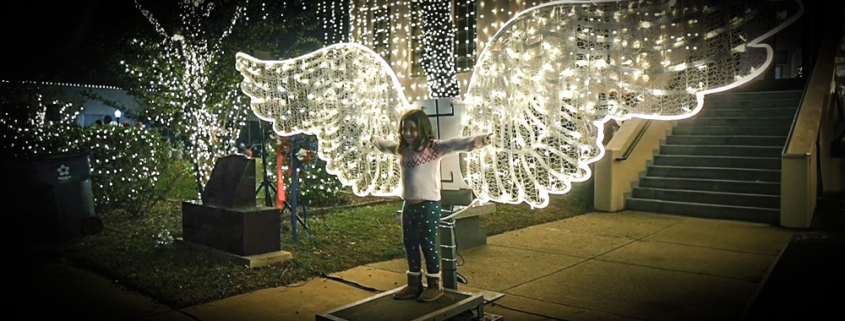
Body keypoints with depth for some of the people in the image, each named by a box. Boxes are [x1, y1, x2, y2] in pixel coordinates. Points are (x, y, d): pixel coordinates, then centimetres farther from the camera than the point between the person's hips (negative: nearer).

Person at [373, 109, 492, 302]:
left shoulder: (434, 147, -11)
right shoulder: (401, 149, 11)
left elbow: (456, 144, -26)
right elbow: (385, 146, 34)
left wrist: (478, 141, -41)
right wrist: (375, 141, 53)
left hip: (428, 205, -7)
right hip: (409, 206, 7)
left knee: (428, 245, 2)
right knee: (410, 245, 15)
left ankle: (435, 286, 17)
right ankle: (414, 284, 29)